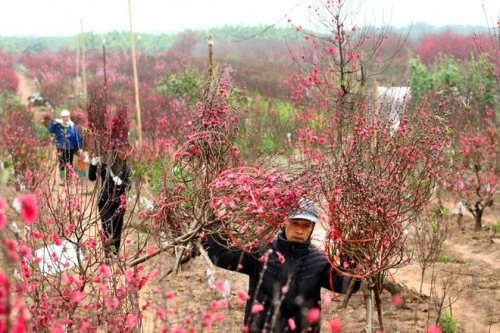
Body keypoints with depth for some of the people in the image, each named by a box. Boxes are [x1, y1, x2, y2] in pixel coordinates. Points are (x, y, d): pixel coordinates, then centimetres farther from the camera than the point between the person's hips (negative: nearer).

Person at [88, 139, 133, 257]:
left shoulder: (127, 168, 0)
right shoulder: (105, 165, -9)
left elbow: (128, 186, -7)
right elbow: (92, 178, -12)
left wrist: (120, 182, -28)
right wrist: (93, 165, -28)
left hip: (119, 204, 3)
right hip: (105, 203, -3)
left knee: (117, 231, 11)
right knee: (108, 231, -11)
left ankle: (115, 255, 24)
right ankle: (108, 255, -8)